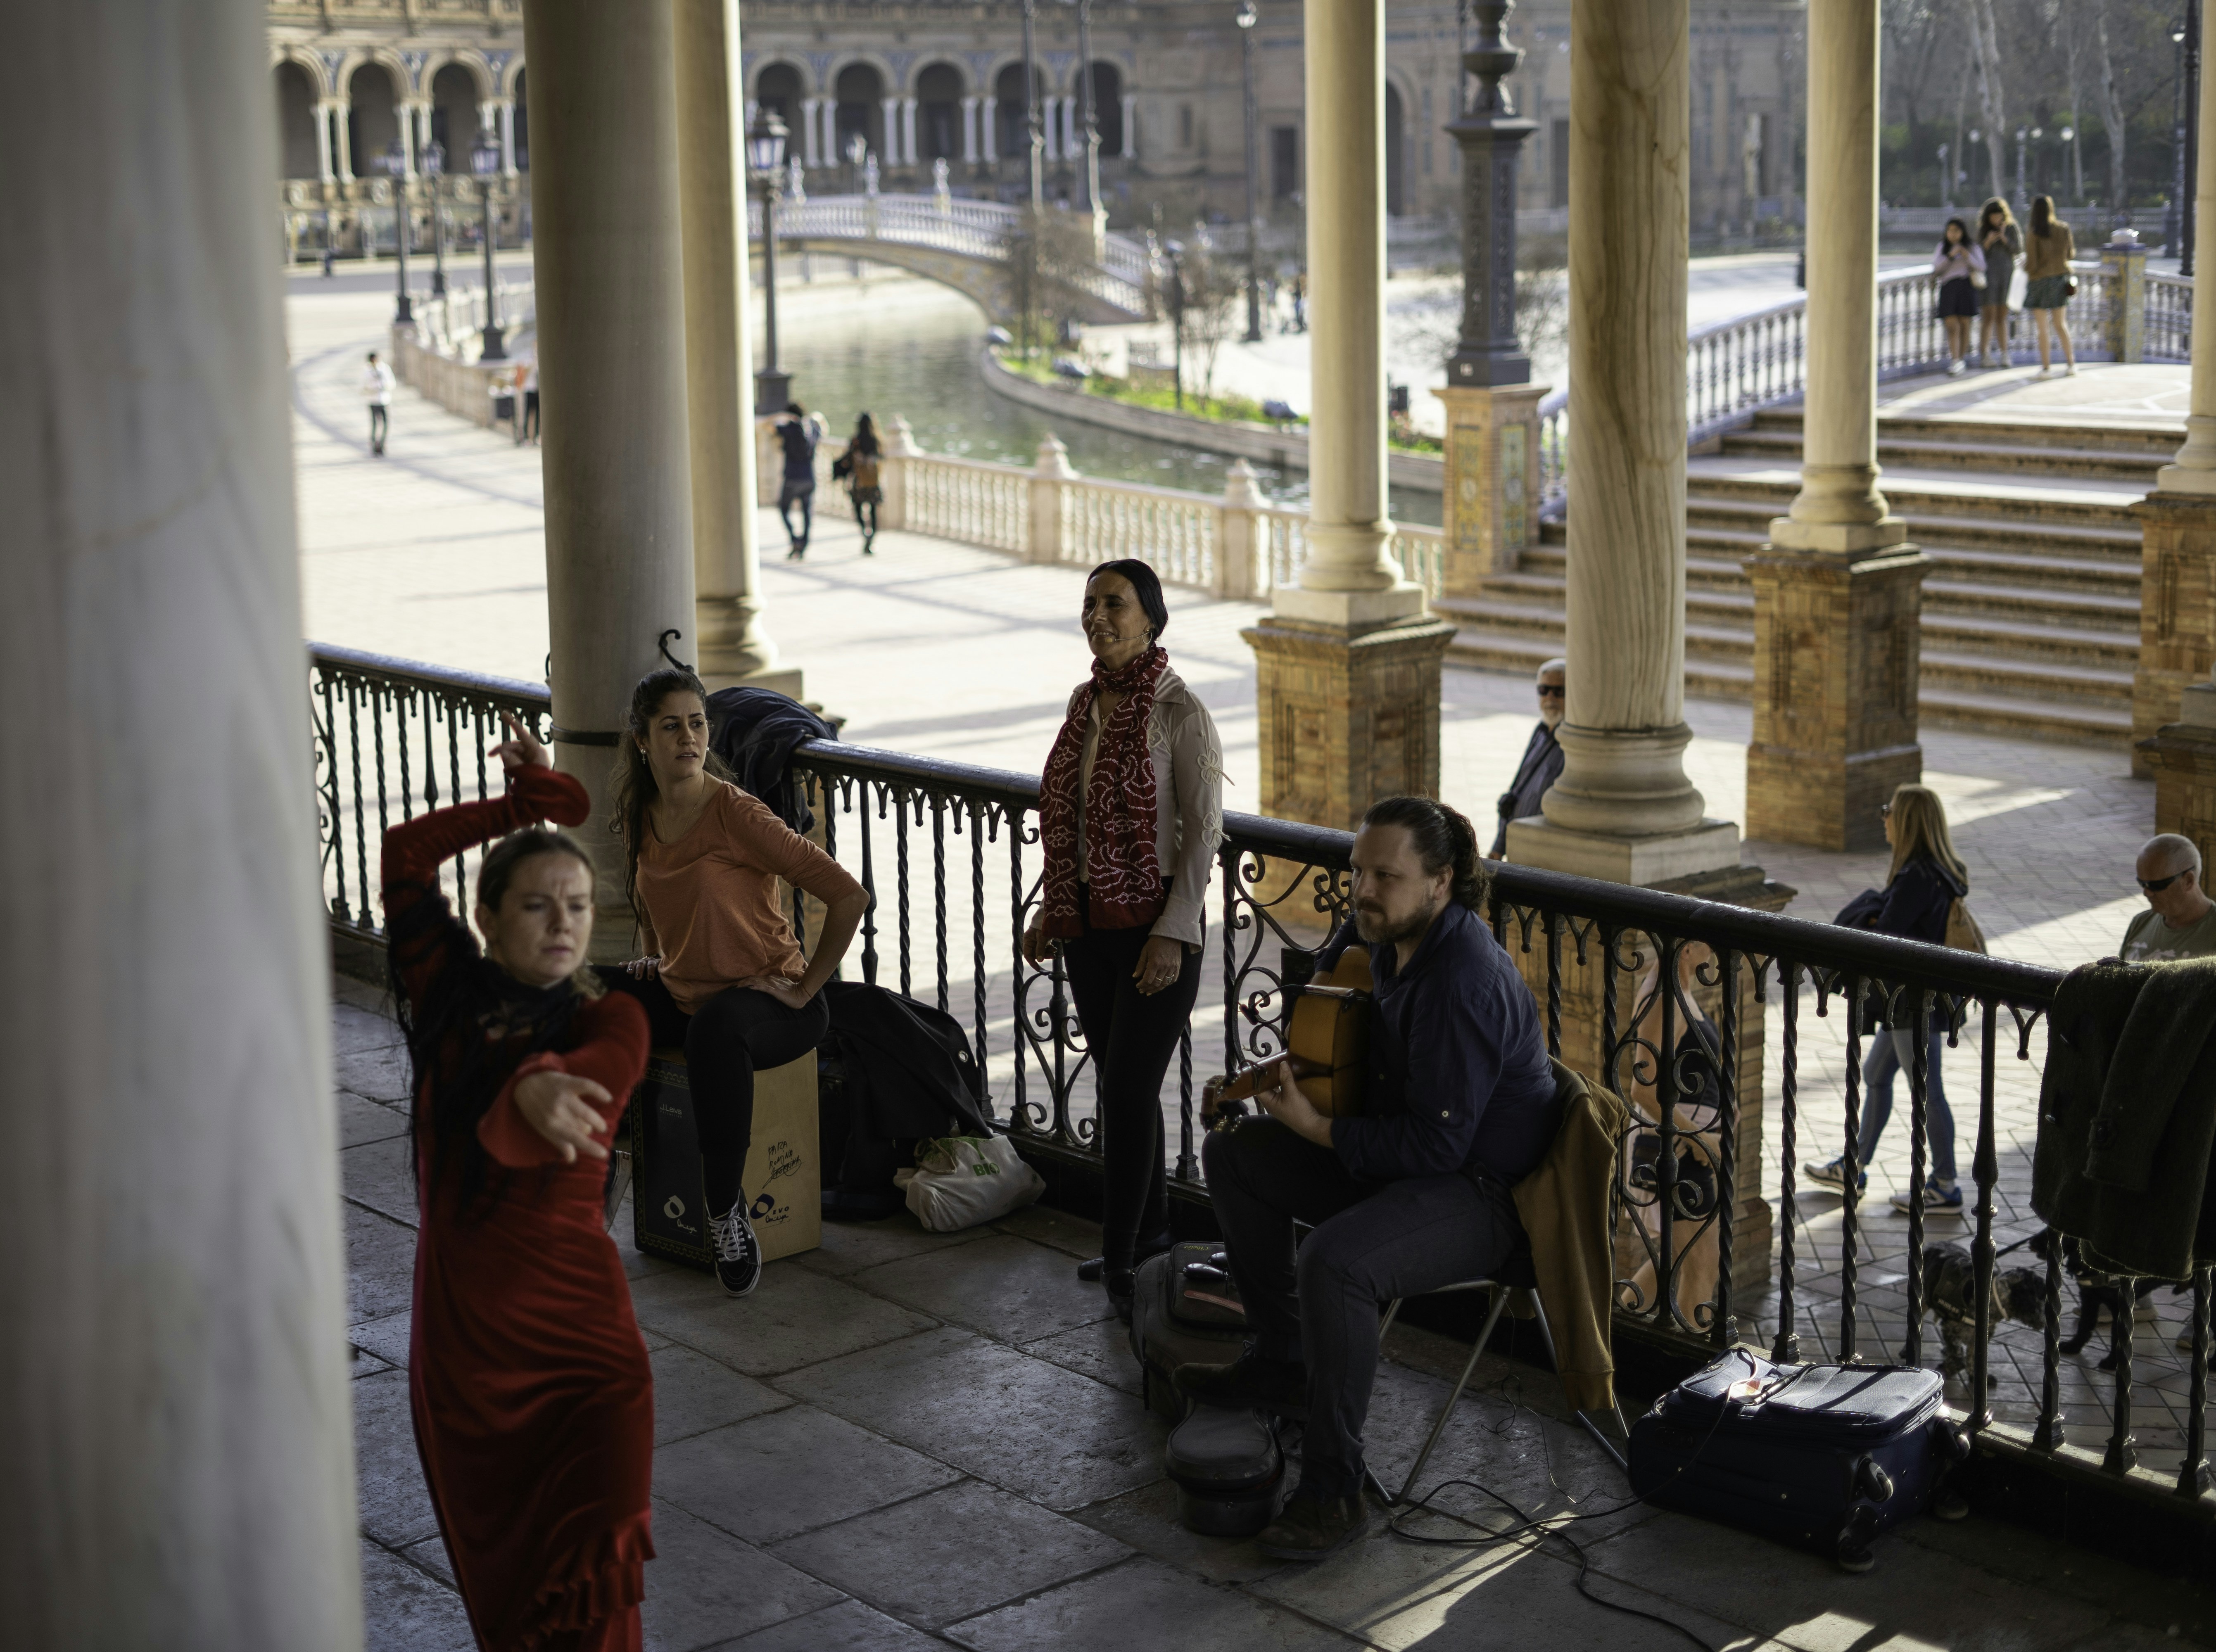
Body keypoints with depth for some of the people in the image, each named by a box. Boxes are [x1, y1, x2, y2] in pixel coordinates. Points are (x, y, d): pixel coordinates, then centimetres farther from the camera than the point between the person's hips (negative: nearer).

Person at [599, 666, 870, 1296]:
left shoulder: (737, 814, -19)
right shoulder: (639, 819, 2)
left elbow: (850, 896, -22)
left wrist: (803, 989, -18)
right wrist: (657, 964, 14)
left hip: (770, 1000, -7)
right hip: (682, 995, 7)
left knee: (715, 1029, -40)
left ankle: (727, 1209, -27)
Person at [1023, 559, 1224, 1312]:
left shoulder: (1180, 713, -14)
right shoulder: (1086, 702, 7)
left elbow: (1204, 830, -14)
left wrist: (1173, 933, -18)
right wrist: (1050, 909, 13)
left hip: (1153, 925, -7)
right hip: (1090, 924, 7)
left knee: (1128, 1089, -5)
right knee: (1119, 1084, 14)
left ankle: (1121, 1259, 3)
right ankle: (1150, 1233, 28)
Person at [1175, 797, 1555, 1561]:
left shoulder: (1464, 982, -28)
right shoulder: (1391, 934, 1)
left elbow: (1440, 1143, -29)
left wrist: (1321, 1131, -23)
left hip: (1483, 1190, -11)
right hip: (1400, 1148, 11)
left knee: (1336, 1260, -36)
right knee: (1234, 1152, 14)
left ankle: (1333, 1488, -23)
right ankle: (1283, 1362, 25)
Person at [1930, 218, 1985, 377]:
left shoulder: (1972, 247, 12)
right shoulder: (1942, 249, 16)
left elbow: (1981, 267, 3)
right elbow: (1936, 268, 3)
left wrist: (1968, 257, -12)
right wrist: (1951, 256, -9)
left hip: (1966, 288, 0)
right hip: (1948, 288, 0)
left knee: (1964, 326, 2)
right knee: (1952, 327, -10)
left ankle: (1961, 360, 13)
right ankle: (1955, 363, -17)